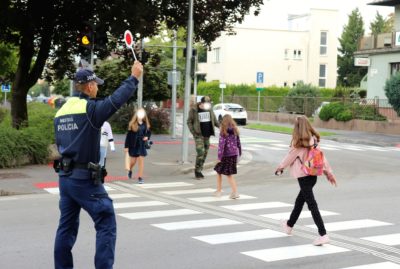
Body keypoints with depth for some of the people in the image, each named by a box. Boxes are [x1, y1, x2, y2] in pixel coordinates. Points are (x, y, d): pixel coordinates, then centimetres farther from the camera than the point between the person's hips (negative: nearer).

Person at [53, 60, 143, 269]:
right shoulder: (89, 108, -13)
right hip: (85, 178, -8)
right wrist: (134, 77, -6)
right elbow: (116, 100, -18)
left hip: (65, 177, 8)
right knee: (106, 224, -1)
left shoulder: (61, 111, 11)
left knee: (67, 227, 15)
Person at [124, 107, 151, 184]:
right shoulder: (132, 124, -7)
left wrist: (147, 137, -8)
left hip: (142, 145, 2)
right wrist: (126, 146, -8)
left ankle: (140, 178, 2)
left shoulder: (145, 124, 2)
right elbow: (128, 135, -6)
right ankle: (130, 170, 42)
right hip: (133, 145, -2)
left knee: (141, 161, -1)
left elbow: (149, 133, 16)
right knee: (133, 161, 9)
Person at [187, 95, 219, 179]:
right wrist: (193, 132, -12)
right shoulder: (194, 110, -7)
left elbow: (214, 120, 14)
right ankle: (197, 171, -4)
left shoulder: (209, 109, 7)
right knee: (200, 152, -15)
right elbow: (189, 122, -2)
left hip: (207, 134, 5)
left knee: (205, 153, 6)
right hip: (199, 134, -5)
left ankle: (199, 170, 17)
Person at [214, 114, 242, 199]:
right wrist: (239, 153, 23)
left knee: (219, 172, 15)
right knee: (229, 175, 10)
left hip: (226, 155, -5)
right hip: (234, 154, 5)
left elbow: (221, 145, -16)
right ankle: (235, 192, -2)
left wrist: (219, 156, -14)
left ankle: (219, 191, 21)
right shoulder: (235, 131, 4)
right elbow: (238, 142, 11)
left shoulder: (223, 132, -13)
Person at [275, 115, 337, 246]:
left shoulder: (299, 142, -13)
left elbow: (290, 156, -4)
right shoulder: (314, 140, 5)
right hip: (313, 174, 7)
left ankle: (323, 234, -14)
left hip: (303, 175, -7)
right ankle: (289, 225, 42)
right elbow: (321, 156, 5)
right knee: (299, 201, 23)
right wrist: (328, 172, 9)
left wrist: (280, 167, 12)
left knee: (312, 204, -8)